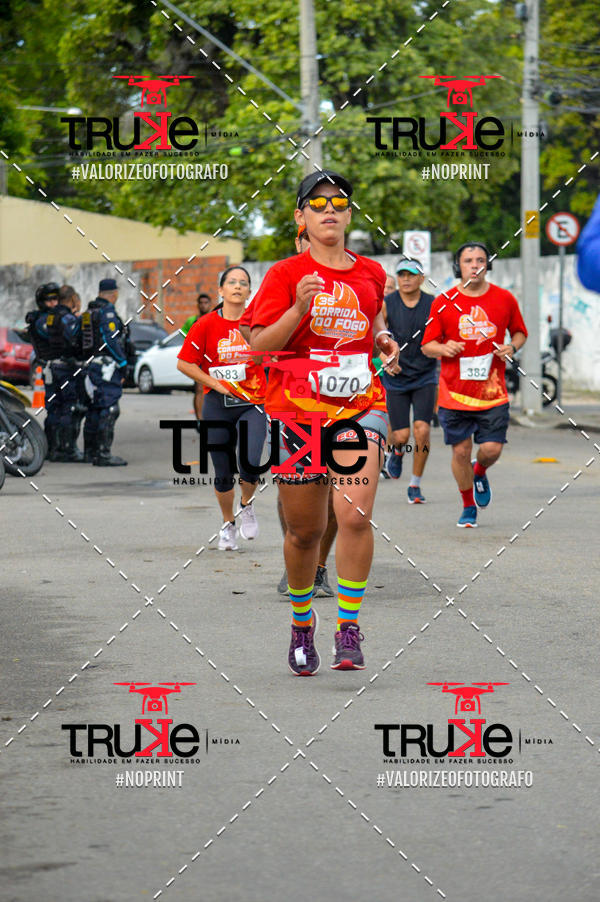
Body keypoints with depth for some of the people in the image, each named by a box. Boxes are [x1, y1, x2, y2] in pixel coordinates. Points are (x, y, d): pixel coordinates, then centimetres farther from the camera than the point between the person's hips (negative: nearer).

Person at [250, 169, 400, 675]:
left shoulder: (370, 273, 11)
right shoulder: (286, 275, 1)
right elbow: (261, 346, -5)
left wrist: (384, 343, 8)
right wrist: (300, 307, -19)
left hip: (360, 407, 1)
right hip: (298, 409, -1)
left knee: (355, 515, -18)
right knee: (305, 531, 6)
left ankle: (349, 633, -12)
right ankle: (302, 625, 30)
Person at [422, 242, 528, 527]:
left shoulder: (505, 299, 3)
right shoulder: (443, 302, 0)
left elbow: (520, 332, 17)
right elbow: (427, 345, 4)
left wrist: (511, 347, -5)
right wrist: (444, 348, -18)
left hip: (492, 393, 0)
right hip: (454, 392, 0)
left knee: (492, 449, -7)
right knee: (461, 451, 1)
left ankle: (479, 472, 31)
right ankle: (468, 507, 22)